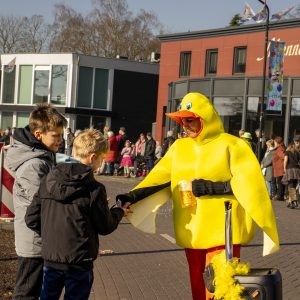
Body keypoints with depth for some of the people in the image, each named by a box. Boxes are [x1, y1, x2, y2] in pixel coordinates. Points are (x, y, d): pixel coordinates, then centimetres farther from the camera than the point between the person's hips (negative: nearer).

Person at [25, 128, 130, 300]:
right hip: (79, 262, -4)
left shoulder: (49, 180, -3)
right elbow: (105, 227, -6)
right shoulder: (94, 189, -16)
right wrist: (119, 212, 13)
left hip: (50, 258, 4)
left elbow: (31, 218, 0)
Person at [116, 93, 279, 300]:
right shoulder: (179, 147, 10)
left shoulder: (231, 145, -6)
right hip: (192, 233, 6)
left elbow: (249, 182, -12)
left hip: (222, 233, -6)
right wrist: (133, 195, -13)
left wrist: (212, 187, -18)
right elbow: (160, 178, 1)